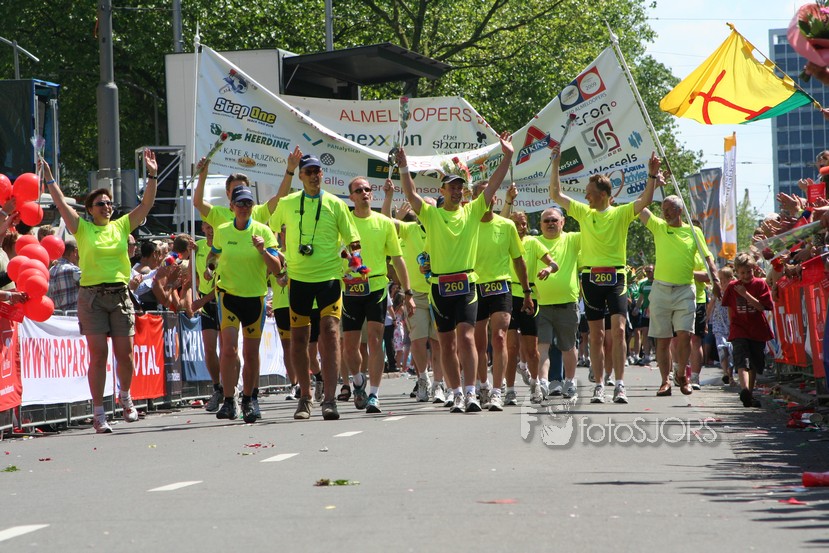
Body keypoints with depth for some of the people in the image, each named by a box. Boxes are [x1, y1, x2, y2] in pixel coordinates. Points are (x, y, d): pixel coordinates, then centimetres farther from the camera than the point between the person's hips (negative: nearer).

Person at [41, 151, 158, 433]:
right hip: (91, 295, -2)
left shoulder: (122, 226, 11)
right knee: (98, 355, -5)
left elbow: (146, 204, 6)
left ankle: (125, 396, 26)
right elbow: (61, 204, -3)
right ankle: (98, 413, 0)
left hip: (120, 295, 2)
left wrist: (152, 175, -3)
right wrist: (48, 178, -10)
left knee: (125, 354, -1)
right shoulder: (82, 229, 5)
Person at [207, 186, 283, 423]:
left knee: (251, 353, 4)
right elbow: (214, 255, 22)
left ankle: (247, 401, 20)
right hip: (228, 294, 0)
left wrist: (263, 250, -24)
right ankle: (228, 401, -9)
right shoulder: (221, 231, 2)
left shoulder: (263, 231, -4)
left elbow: (276, 268, -7)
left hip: (255, 296, 0)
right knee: (229, 348, -16)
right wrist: (212, 263, 0)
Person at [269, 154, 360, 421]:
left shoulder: (335, 204, 2)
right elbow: (271, 228, 21)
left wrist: (350, 249, -11)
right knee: (298, 338, 6)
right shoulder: (287, 204, 6)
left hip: (329, 276, -2)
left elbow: (352, 239, 7)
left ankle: (329, 399, -16)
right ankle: (305, 397, 20)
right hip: (298, 277, 2)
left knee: (330, 333, -14)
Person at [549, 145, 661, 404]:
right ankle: (599, 385, 8)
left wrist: (652, 175, -20)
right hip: (591, 278, 3)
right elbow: (556, 194, 11)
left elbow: (645, 200, -8)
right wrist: (555, 163, 5)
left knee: (618, 331, -11)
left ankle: (620, 385, -10)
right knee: (596, 336, 4)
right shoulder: (583, 213, 11)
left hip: (615, 277, -3)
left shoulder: (621, 214, 3)